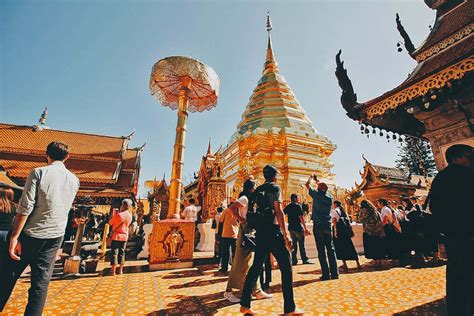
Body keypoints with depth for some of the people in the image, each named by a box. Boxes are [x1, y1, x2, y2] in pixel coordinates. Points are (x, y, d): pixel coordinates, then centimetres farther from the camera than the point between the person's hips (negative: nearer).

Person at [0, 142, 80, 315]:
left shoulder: (38, 172, -9)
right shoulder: (74, 180, 3)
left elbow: (25, 207, -14)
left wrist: (14, 236, -11)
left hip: (30, 234, -2)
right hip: (55, 236, 2)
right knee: (41, 282, 10)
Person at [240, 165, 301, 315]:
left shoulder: (257, 190, 14)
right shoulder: (275, 187, -6)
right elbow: (278, 210, -16)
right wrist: (286, 234, -17)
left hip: (260, 232, 7)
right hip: (273, 231, -7)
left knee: (256, 267, 13)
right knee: (286, 268, 6)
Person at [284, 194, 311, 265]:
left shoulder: (287, 207, 8)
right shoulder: (298, 206, -10)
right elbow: (301, 217, -15)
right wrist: (305, 228, -14)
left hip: (291, 228, 6)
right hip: (298, 227, -6)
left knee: (293, 244, 10)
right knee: (301, 244, 4)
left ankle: (294, 261, 12)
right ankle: (304, 260, 10)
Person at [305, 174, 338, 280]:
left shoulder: (317, 195, -6)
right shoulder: (329, 197, 6)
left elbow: (307, 184, 7)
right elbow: (324, 189, 28)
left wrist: (311, 177, 24)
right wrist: (318, 181, 38)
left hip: (318, 226, -4)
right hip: (328, 226, 4)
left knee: (321, 251, 0)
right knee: (331, 249, 9)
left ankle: (326, 274, 1)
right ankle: (334, 273, 12)